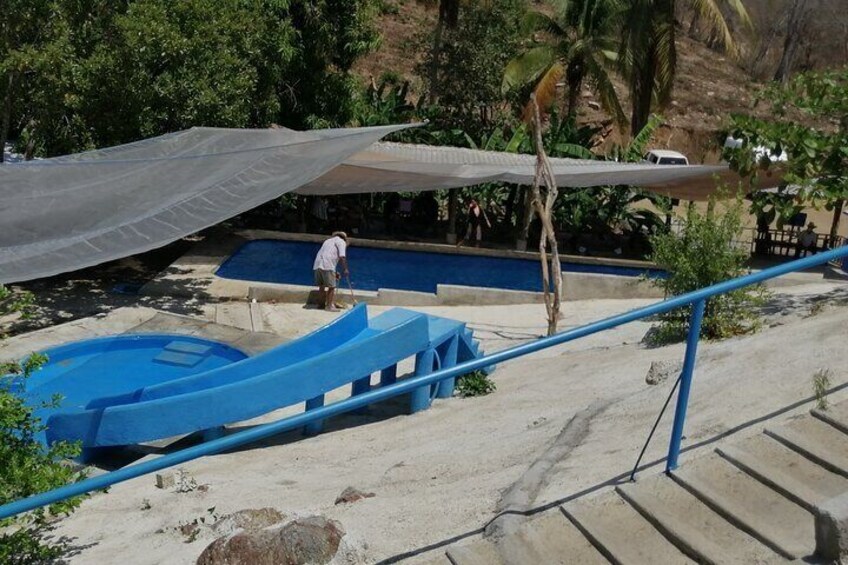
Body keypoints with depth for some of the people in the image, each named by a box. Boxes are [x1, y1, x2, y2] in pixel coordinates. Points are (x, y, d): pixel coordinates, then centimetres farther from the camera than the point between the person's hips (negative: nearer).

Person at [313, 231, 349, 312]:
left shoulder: (329, 240, 32)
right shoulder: (341, 242, 9)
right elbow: (342, 257, -6)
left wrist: (334, 273, 34)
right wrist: (345, 269, -1)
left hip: (317, 264, 8)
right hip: (327, 266, -8)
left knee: (321, 286, 16)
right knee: (331, 287, 1)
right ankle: (329, 306, 4)